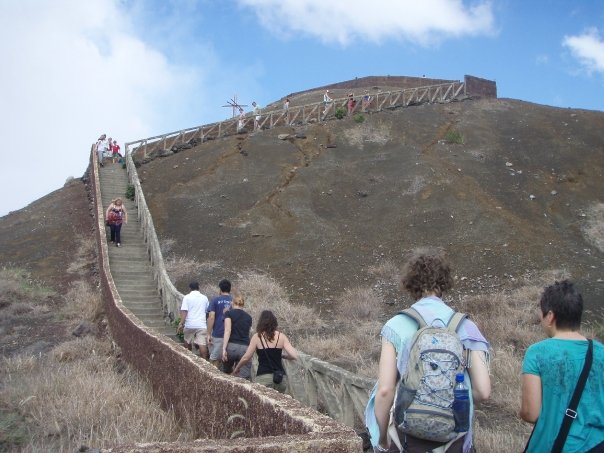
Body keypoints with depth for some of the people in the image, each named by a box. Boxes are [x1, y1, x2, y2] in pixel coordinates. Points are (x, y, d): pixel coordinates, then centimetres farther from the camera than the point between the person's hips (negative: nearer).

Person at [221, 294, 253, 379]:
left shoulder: (229, 313, 6)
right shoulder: (248, 317, 18)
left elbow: (227, 330, -8)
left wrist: (224, 349, -13)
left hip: (231, 346, -2)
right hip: (245, 348, 2)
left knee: (227, 372, 24)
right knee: (244, 379, -4)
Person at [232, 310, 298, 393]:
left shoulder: (257, 336, 1)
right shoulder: (281, 336, 6)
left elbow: (246, 357, 1)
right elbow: (294, 356, -2)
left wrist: (236, 369, 18)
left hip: (263, 378, -3)